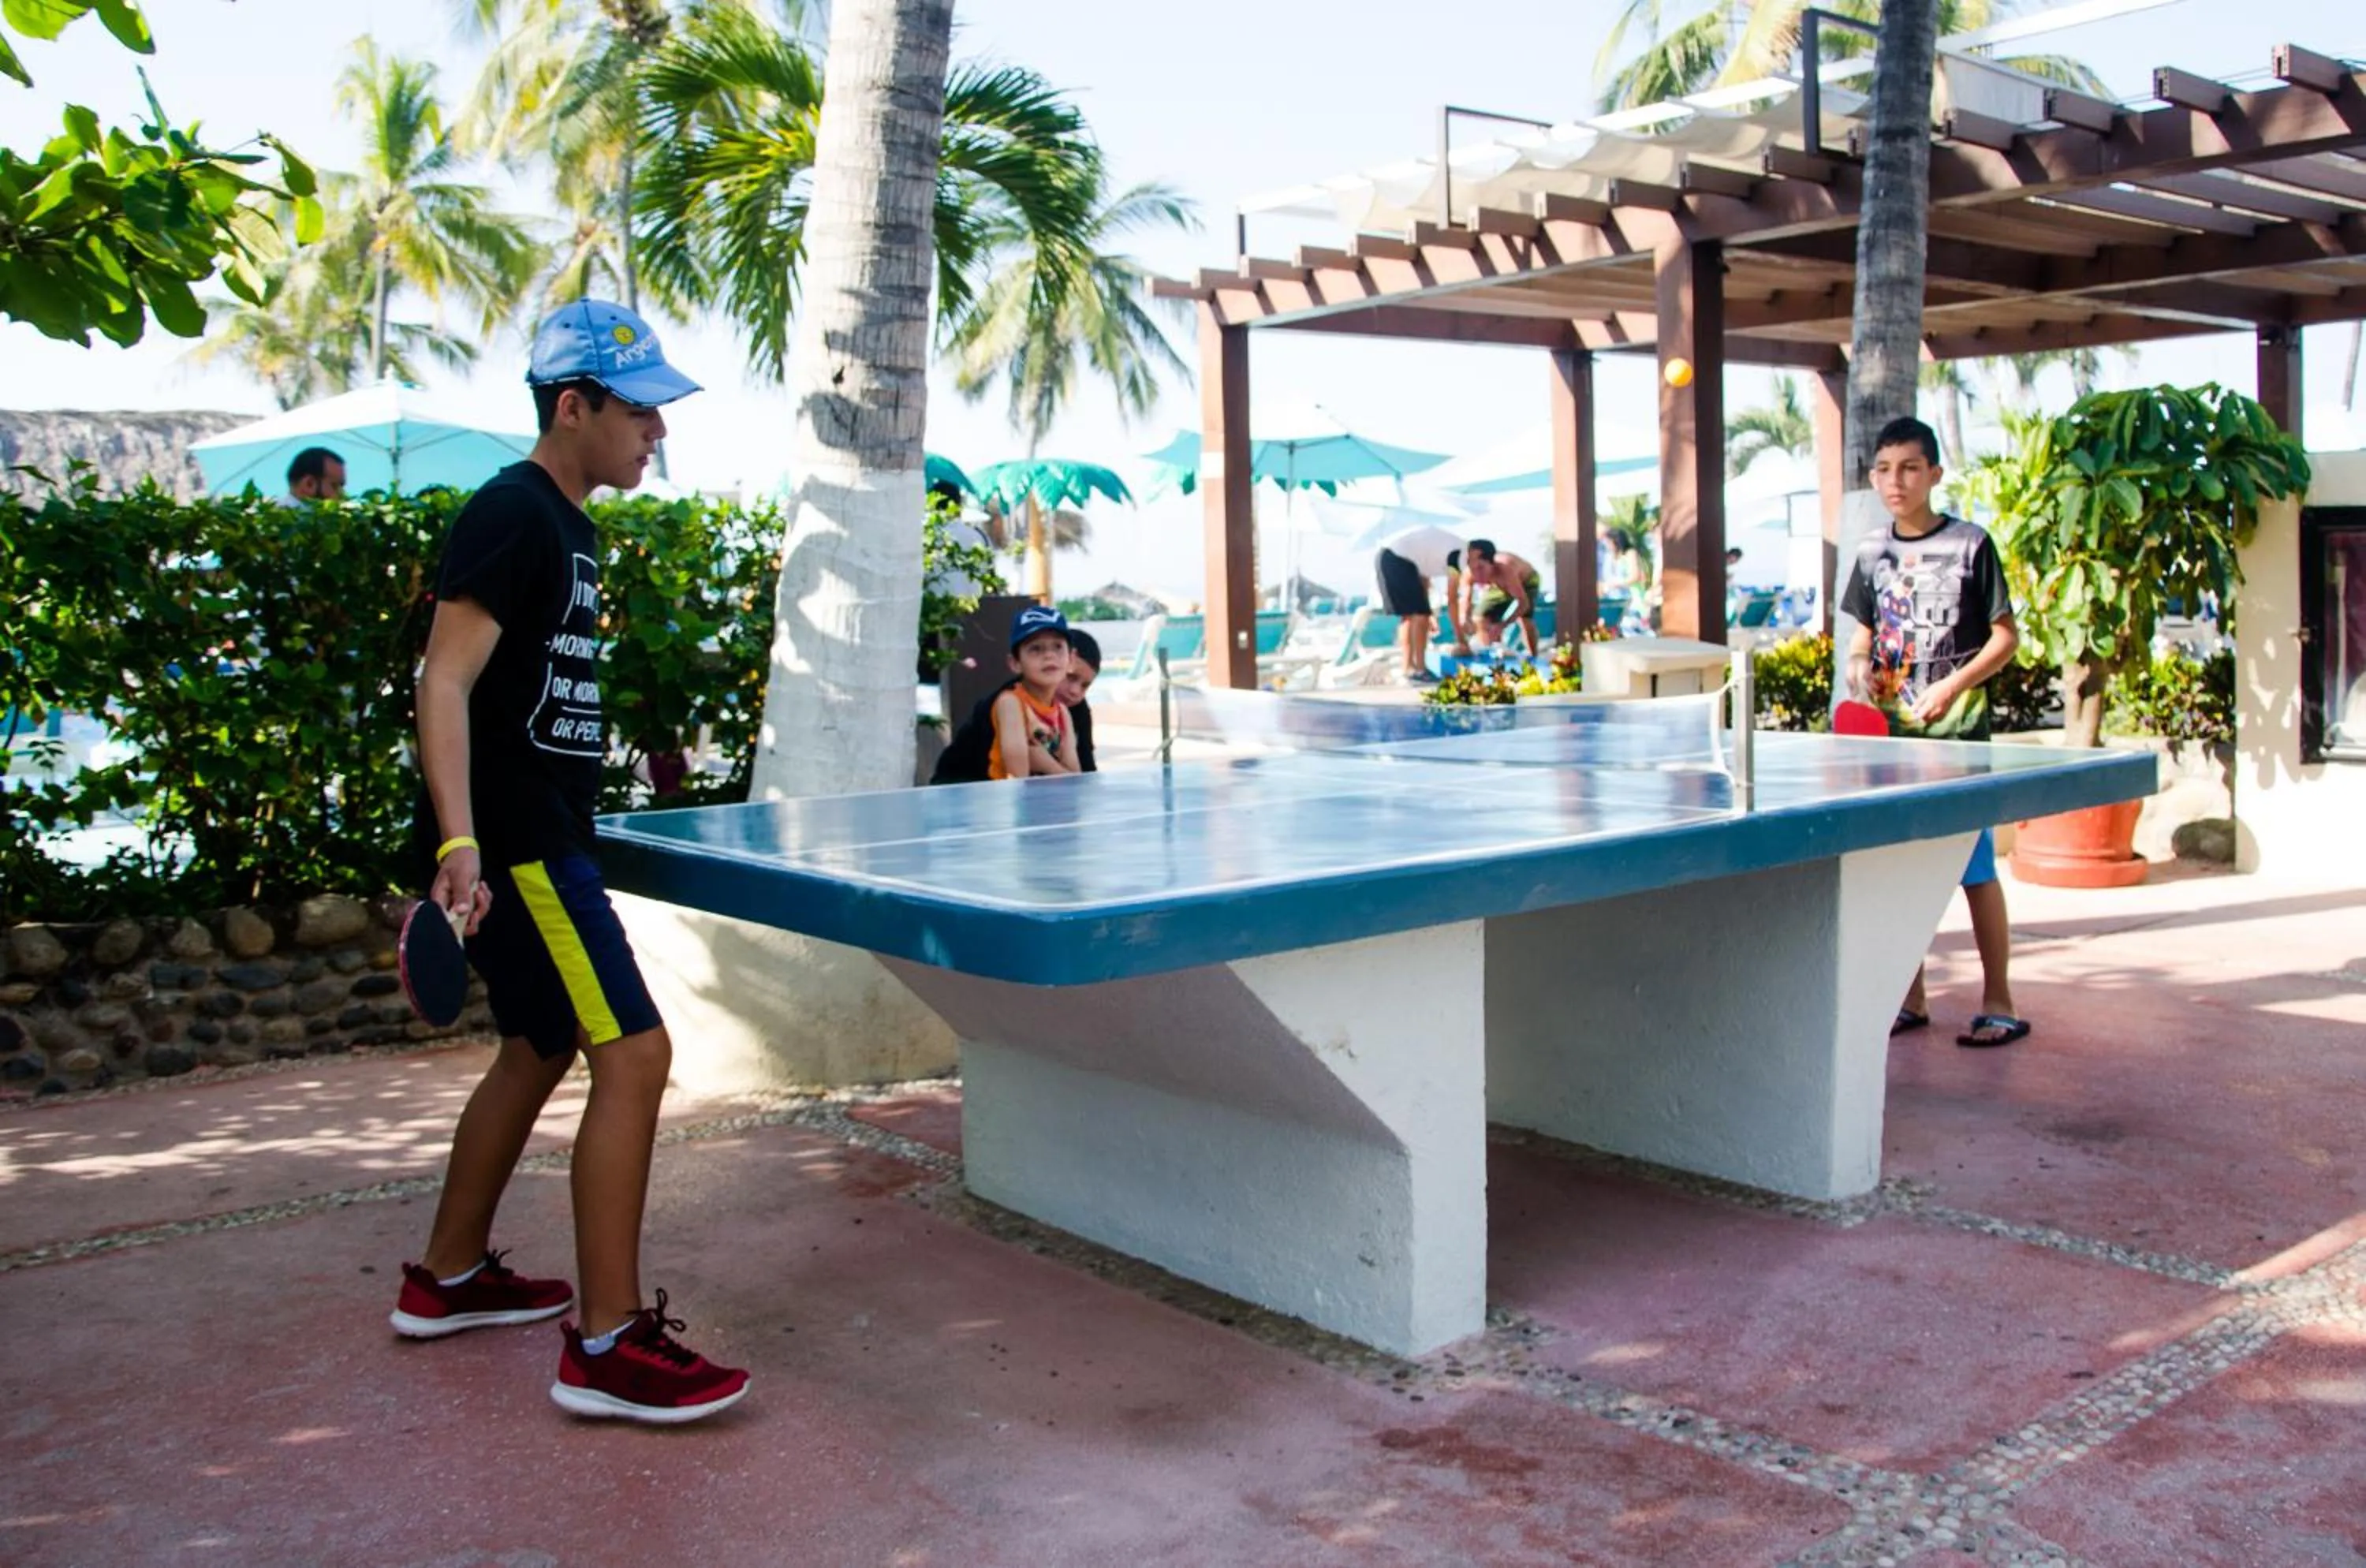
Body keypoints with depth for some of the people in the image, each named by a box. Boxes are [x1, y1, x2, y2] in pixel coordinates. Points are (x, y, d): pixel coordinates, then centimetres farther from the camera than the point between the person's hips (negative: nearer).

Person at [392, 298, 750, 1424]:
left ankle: (448, 1278, 35)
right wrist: (458, 845, -33)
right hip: (511, 844, -11)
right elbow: (445, 680, -22)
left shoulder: (567, 528, 15)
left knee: (540, 1049, 20)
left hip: (543, 839, 11)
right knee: (634, 1055, -13)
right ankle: (605, 1346, -7)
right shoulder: (512, 514, -14)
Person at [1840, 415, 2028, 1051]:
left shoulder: (1970, 545, -5)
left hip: (1958, 733, -5)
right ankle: (1911, 998, 18)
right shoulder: (1873, 553, 9)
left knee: (1975, 868, -2)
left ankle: (1998, 1002, 7)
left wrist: (1953, 686, -17)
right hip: (1891, 733, 5)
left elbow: (2005, 636, -4)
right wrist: (1859, 663, -3)